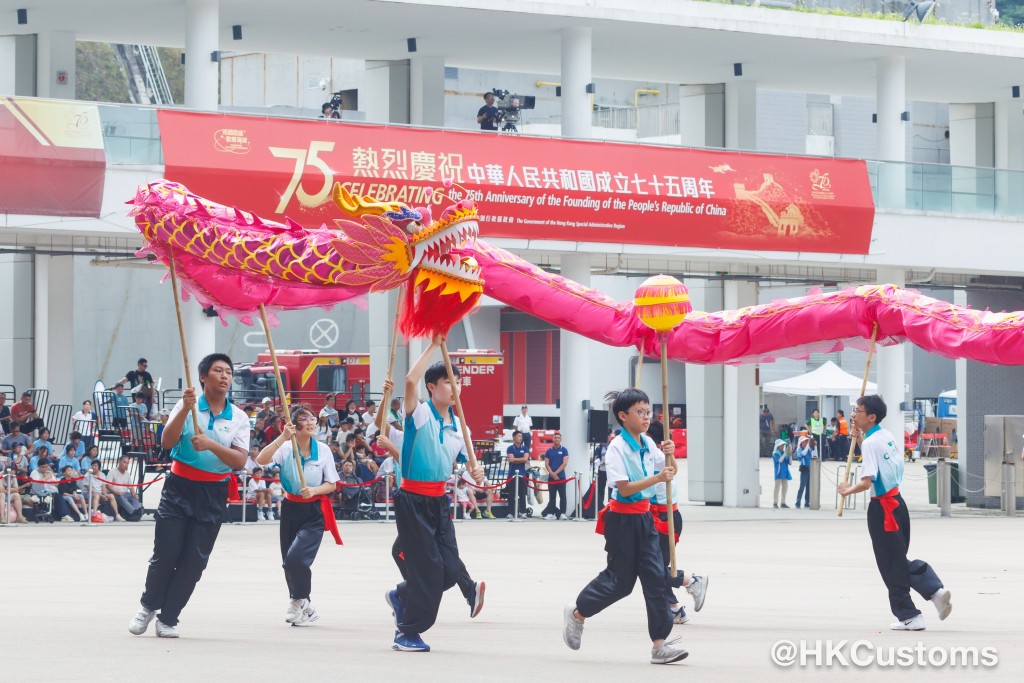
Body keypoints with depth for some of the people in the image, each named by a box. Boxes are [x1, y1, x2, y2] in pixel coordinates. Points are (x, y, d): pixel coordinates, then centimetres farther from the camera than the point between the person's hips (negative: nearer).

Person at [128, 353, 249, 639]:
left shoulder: (239, 418, 3)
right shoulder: (187, 406, -1)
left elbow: (240, 461, -7)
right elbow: (167, 442, -13)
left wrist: (211, 445, -22)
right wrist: (185, 410, -25)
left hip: (213, 495, 2)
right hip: (180, 487, -2)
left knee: (194, 561, -1)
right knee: (166, 552, -6)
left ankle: (168, 619, 9)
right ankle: (148, 606, 17)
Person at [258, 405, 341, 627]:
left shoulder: (323, 450, -4)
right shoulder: (286, 448, -6)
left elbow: (331, 484, 2)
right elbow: (261, 460, -24)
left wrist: (314, 490, -18)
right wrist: (282, 437, -32)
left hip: (314, 511, -2)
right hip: (291, 508, 2)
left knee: (296, 558, -19)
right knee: (288, 563, 9)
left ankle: (299, 602, 4)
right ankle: (304, 608, 29)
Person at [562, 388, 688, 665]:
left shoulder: (648, 444, 4)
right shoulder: (617, 448, -16)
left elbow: (665, 472, 18)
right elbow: (624, 488, -23)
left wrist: (668, 455, -3)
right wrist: (656, 478, -31)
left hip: (644, 518, 6)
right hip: (622, 520, -6)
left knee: (655, 576, -2)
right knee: (620, 580, 3)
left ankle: (660, 644, -2)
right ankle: (577, 613, 29)